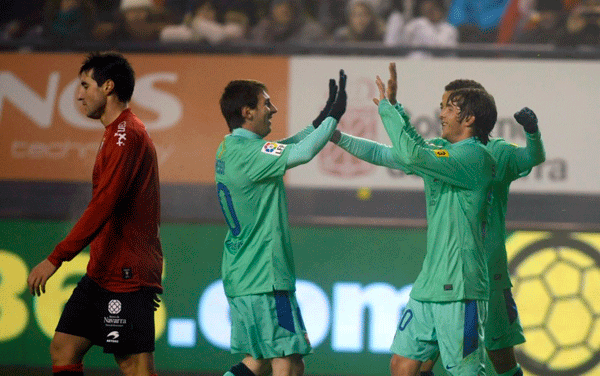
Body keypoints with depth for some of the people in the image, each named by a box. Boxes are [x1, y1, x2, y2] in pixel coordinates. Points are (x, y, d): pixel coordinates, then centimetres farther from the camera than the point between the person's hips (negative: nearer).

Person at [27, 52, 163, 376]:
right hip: (103, 274, 10)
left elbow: (103, 206, -23)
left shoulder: (126, 134, -15)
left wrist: (56, 258, -25)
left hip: (126, 276, -10)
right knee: (63, 349, 8)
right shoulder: (118, 133, 18)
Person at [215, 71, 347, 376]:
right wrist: (334, 116, -13)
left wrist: (320, 122, 16)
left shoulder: (228, 149, 13)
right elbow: (301, 153, -26)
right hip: (263, 279, -10)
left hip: (240, 278, 10)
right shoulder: (246, 152, -17)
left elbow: (281, 150, 25)